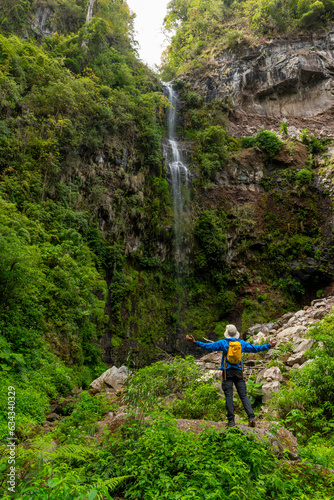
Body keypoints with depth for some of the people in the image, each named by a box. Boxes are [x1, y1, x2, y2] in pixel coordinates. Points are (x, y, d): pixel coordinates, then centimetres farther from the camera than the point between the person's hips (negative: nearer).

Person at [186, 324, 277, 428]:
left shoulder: (223, 343, 2)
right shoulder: (242, 343, 10)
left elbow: (208, 346, -6)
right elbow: (255, 348, 17)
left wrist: (195, 342, -6)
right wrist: (269, 346, 29)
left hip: (228, 372, -2)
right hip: (239, 372, 2)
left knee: (229, 396, 0)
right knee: (243, 395, 5)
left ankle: (231, 420, -2)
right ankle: (251, 417, -7)